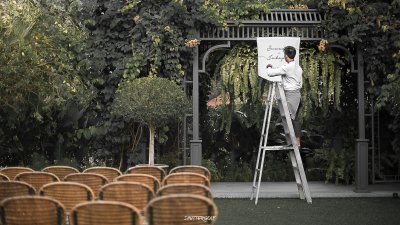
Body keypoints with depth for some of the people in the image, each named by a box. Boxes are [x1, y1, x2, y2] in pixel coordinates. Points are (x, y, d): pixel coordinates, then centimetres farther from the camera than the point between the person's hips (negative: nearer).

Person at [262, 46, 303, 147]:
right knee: (295, 118, 11)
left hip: (290, 95, -9)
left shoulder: (286, 67, -16)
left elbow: (270, 73, -12)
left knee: (291, 118, -5)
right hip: (297, 94, 9)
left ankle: (296, 141, -6)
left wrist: (269, 67, 9)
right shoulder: (298, 68, 11)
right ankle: (297, 140, 14)